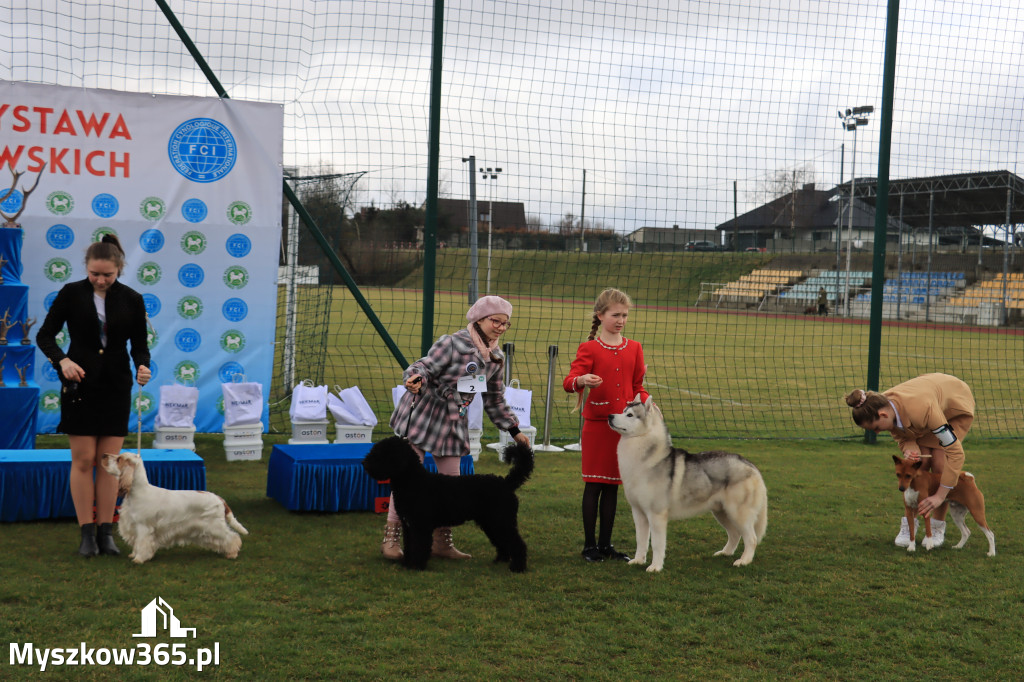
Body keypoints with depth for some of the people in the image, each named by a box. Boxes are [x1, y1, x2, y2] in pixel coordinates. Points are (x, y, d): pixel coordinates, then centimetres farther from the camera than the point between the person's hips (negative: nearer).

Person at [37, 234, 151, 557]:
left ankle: (105, 532, 9)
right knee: (83, 460, -1)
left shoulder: (131, 299, -1)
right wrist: (61, 360, -19)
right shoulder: (71, 293, -4)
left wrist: (143, 366, -17)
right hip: (80, 384, -1)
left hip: (116, 386, 1)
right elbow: (45, 335, -1)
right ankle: (87, 533, 6)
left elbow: (140, 344, 5)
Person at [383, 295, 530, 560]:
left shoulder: (497, 359, 8)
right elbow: (425, 366, -18)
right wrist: (416, 378, -42)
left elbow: (495, 400, 17)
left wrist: (514, 430, 17)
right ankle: (391, 538, 3)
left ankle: (442, 541, 16)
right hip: (423, 413, -6)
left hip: (454, 422, 6)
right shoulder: (452, 343, -13)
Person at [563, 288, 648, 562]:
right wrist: (581, 380, -35)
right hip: (596, 426, -4)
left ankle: (606, 544, 18)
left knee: (612, 486, 9)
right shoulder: (589, 348, -3)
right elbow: (569, 381, -13)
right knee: (593, 485, 0)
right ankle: (589, 545, 9)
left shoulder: (633, 349, 10)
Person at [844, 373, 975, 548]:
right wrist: (909, 449, -35)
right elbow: (902, 437, -9)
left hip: (957, 407, -5)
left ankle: (938, 527, 0)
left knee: (939, 464, -18)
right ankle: (909, 524, -1)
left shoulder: (921, 409, -46)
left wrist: (940, 496, -39)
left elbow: (955, 452, -41)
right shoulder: (887, 407, -27)